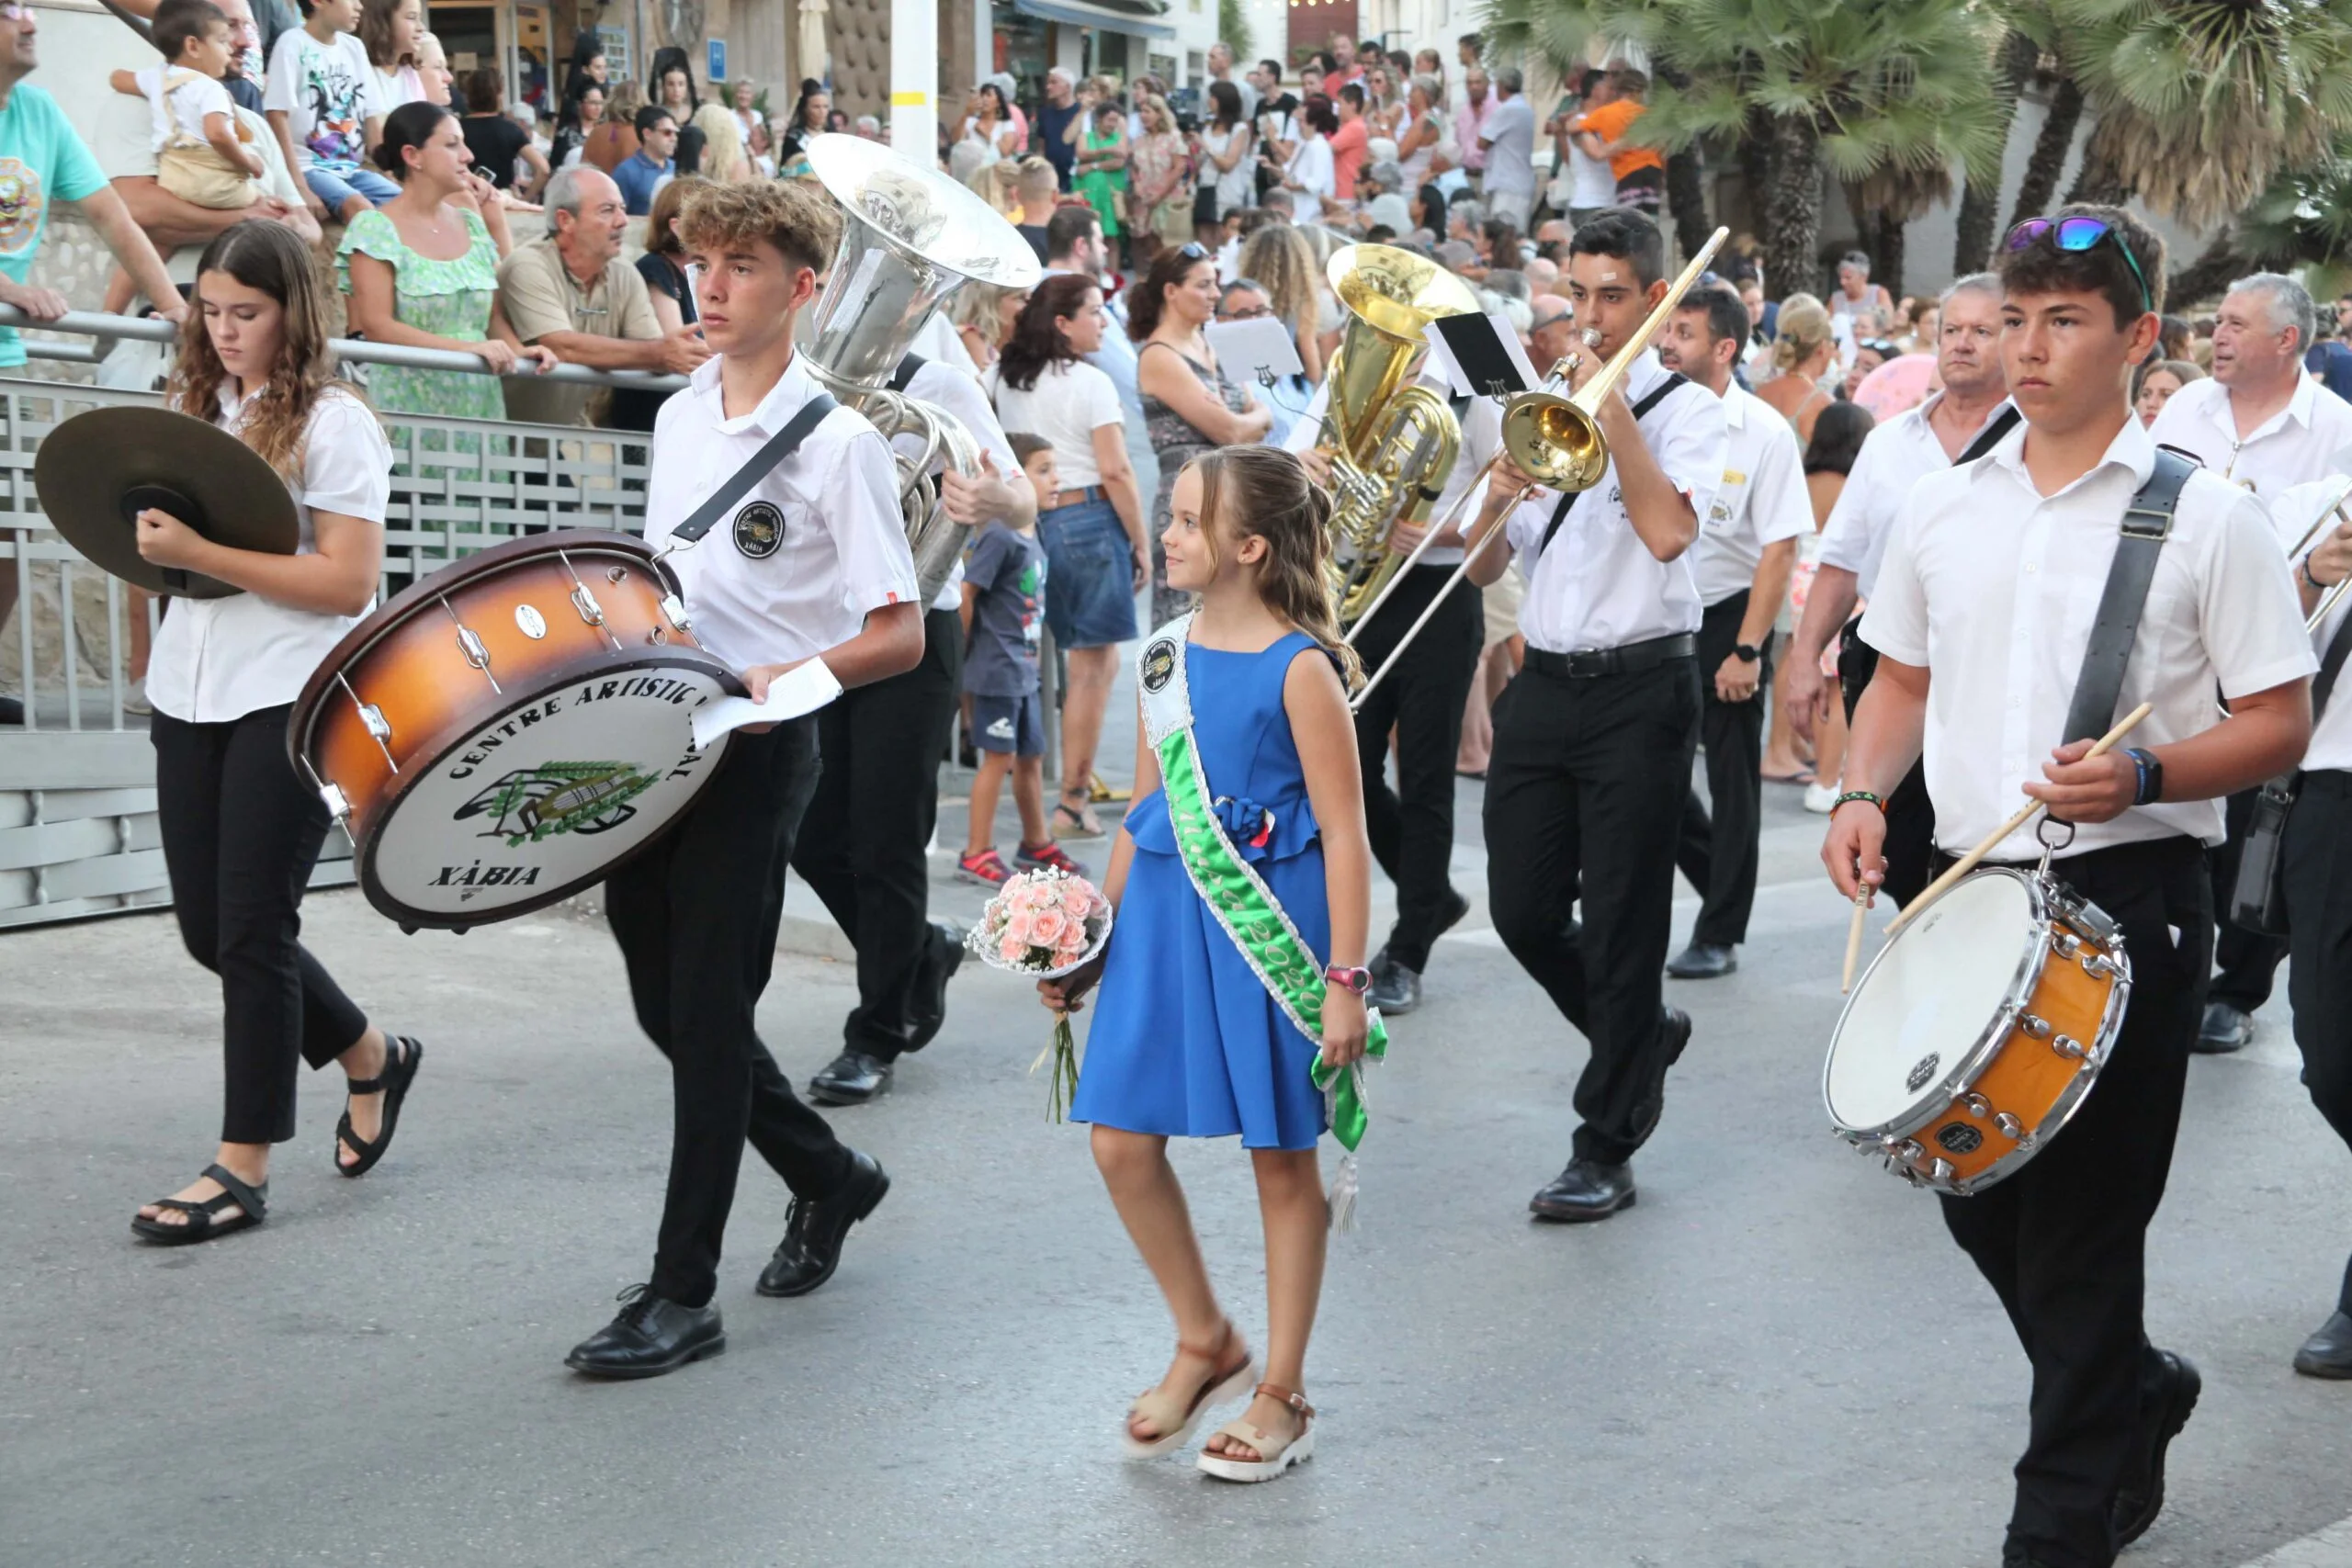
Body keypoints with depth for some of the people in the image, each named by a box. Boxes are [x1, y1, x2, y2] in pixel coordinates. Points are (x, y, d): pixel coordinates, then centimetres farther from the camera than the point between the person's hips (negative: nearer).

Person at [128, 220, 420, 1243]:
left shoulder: (333, 423, -8)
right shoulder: (191, 409, 13)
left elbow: (349, 582, -17)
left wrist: (201, 554, -21)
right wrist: (153, 542, 1)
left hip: (292, 698, -7)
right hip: (192, 690, 7)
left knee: (251, 928, -4)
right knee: (207, 927, 9)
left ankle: (243, 1166, 6)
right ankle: (371, 1058, 32)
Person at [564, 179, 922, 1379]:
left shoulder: (837, 442, -11)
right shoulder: (680, 417, 11)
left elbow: (899, 636, -14)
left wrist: (782, 677, -27)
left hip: (755, 751, -7)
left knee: (708, 1014, -4)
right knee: (662, 1002, 14)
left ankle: (683, 1294, 5)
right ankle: (829, 1178, 35)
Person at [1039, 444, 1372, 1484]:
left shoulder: (1299, 669, -12)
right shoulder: (1166, 655, 7)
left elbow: (1343, 833, -12)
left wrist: (1345, 979, -15)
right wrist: (1094, 937, 15)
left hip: (1268, 920, -6)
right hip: (1164, 916, 6)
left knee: (1282, 1157, 6)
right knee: (1122, 1142, 4)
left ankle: (1281, 1394, 18)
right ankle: (1205, 1344, 26)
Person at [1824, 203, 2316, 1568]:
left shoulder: (2208, 517, -6)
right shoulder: (1946, 506, 8)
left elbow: (2280, 726, -6)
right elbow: (1905, 677, 19)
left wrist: (2145, 774, -23)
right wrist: (1865, 793, 1)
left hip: (2132, 895, -5)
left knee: (2081, 1222, -2)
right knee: (1978, 1197, 13)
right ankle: (2137, 1391, 39)